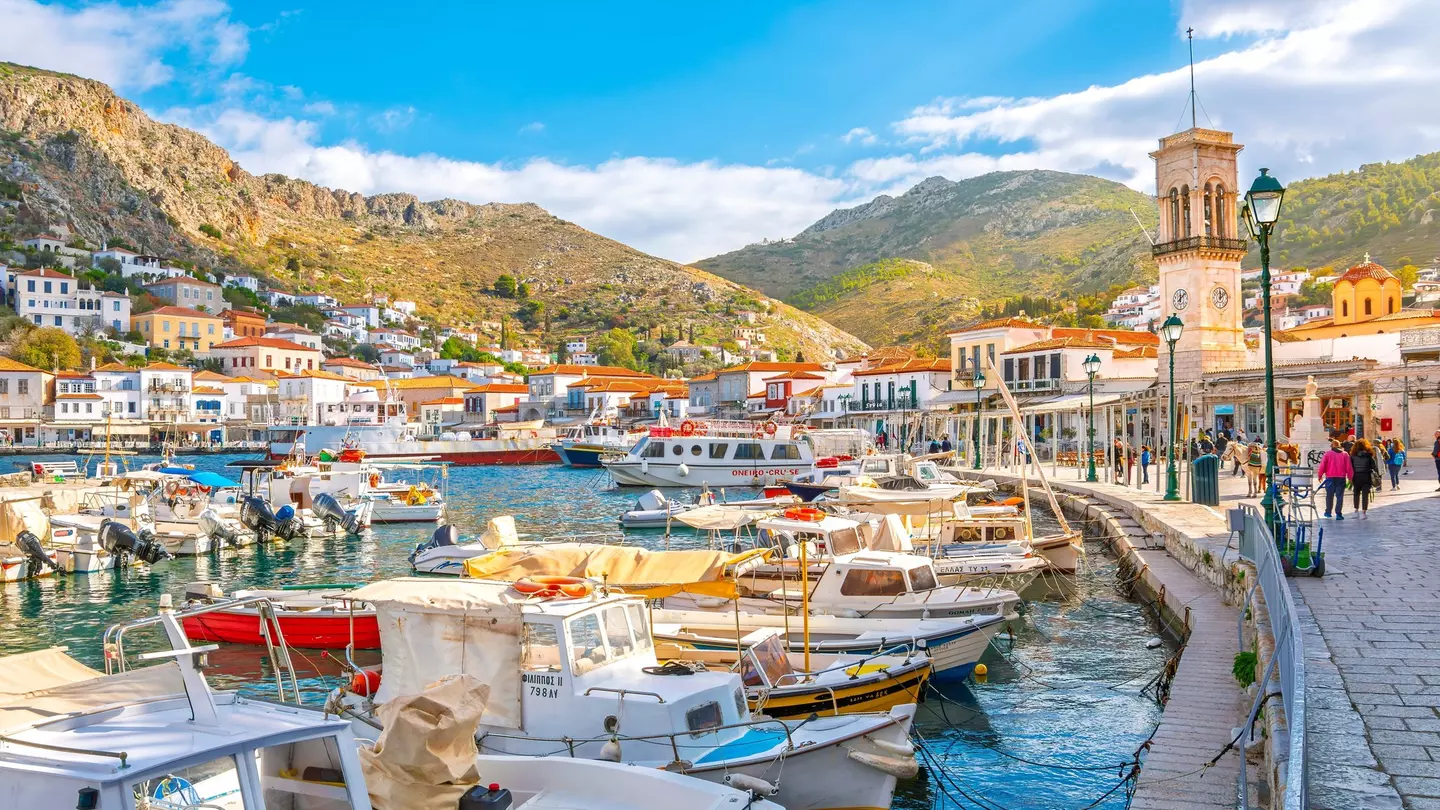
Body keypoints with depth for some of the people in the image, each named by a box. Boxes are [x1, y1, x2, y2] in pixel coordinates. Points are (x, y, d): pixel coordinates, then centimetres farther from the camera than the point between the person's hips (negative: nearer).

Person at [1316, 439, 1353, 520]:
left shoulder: (1327, 453, -1)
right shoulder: (1345, 454, 4)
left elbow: (1322, 465, -4)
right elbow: (1348, 467, 2)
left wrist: (1319, 475, 7)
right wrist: (1350, 477, 11)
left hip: (1330, 477, 0)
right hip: (1341, 478, 0)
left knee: (1329, 495, 11)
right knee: (1340, 496, 1)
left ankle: (1328, 512, 19)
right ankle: (1338, 514, -3)